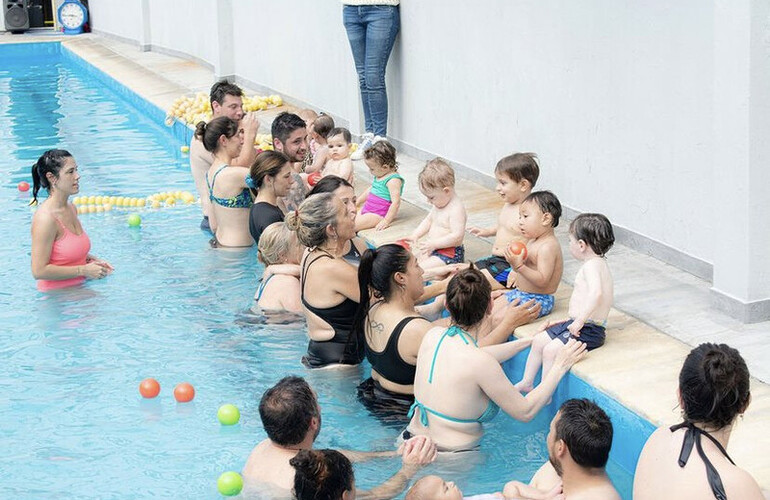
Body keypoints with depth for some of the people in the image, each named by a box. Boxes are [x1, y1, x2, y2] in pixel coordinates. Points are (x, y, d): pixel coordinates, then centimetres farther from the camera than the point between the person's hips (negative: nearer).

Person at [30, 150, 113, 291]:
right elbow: (39, 271, -23)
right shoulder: (45, 218, -20)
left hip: (76, 291, 8)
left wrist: (92, 259, 5)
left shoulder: (71, 208, 8)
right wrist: (84, 270, -18)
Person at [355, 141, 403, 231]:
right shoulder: (378, 175, 10)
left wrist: (386, 221, -30)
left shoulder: (393, 180, -21)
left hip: (378, 215, -10)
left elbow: (396, 202, -26)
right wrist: (356, 202, 30)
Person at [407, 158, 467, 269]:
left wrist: (433, 244, -27)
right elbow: (429, 220, 22)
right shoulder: (439, 203, 8)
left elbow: (457, 236, -28)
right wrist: (415, 235, 6)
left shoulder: (456, 209, -23)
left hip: (450, 255, -11)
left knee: (420, 269, -24)